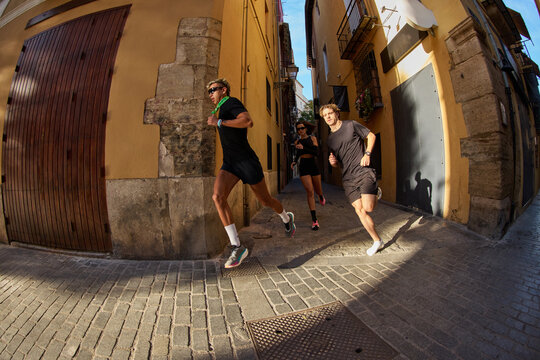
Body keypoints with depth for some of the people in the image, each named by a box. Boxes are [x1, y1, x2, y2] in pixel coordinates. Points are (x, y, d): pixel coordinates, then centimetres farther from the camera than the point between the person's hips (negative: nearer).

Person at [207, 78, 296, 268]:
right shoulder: (223, 108, 21)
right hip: (229, 163, 8)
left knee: (265, 200, 6)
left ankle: (287, 218, 41)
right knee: (218, 197, -17)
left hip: (246, 160, -8)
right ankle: (237, 247, -12)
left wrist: (219, 122, -20)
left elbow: (248, 121, -28)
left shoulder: (231, 102, -6)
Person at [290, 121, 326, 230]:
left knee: (318, 190, 13)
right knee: (310, 192, -12)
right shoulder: (297, 142, 9)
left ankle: (321, 196, 55)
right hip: (303, 167, 0)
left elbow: (316, 152, -12)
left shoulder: (313, 138, 2)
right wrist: (294, 162, 5)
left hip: (313, 166, 0)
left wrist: (303, 148, -22)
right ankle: (314, 220, -8)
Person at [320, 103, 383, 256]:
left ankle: (376, 193, 18)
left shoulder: (351, 125, 3)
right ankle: (377, 240, 17)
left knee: (368, 207, -16)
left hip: (364, 172, -4)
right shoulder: (330, 139, 15)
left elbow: (371, 136, 9)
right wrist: (333, 162, -4)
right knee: (360, 211, 0)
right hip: (348, 178, 4)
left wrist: (367, 154, -5)